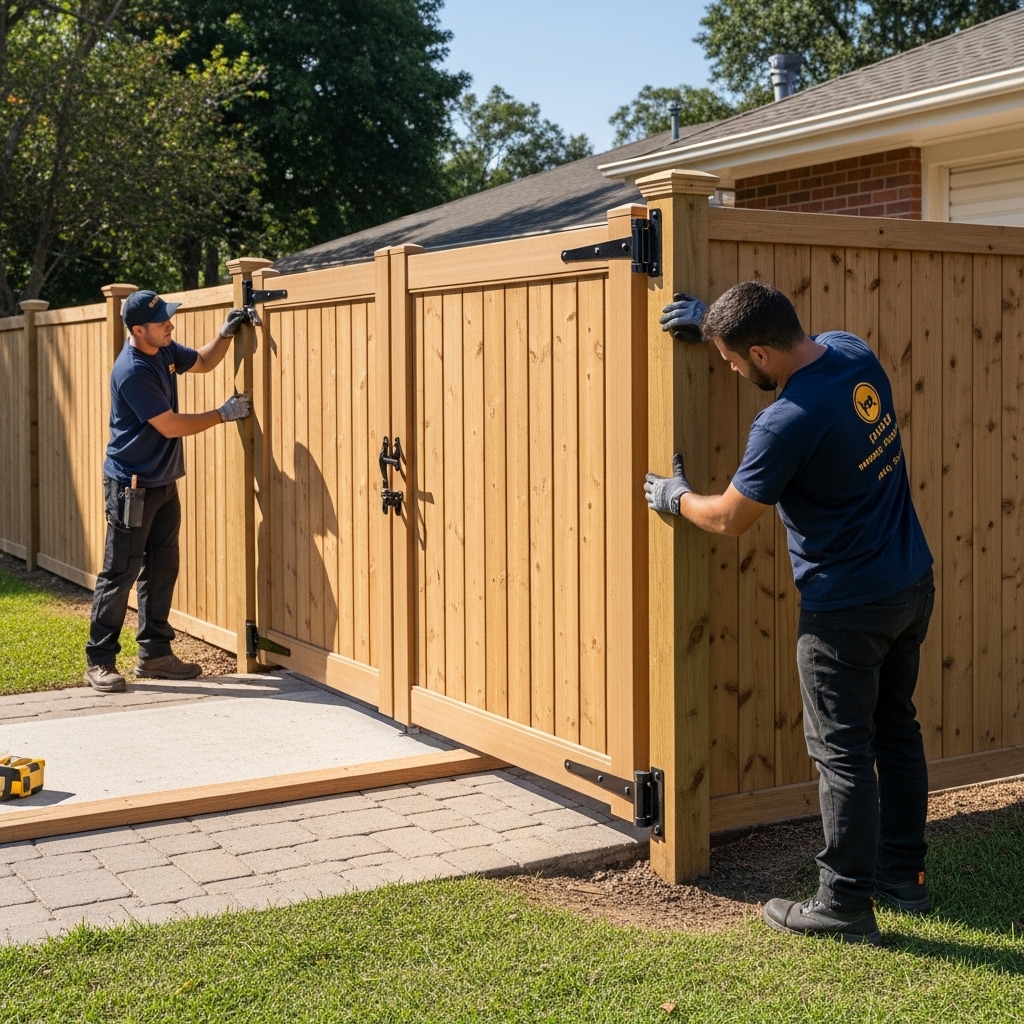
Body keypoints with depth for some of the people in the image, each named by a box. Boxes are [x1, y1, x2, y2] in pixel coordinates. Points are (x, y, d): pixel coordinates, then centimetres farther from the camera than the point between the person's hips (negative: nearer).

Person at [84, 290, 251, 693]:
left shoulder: (164, 351, 4)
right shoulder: (133, 371, -23)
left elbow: (203, 362, 23)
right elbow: (171, 426, -21)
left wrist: (226, 333, 5)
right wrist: (223, 414, -12)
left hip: (163, 482, 9)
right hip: (131, 486, -9)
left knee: (161, 570, 11)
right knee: (120, 573, -4)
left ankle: (154, 653, 19)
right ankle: (99, 662, 3)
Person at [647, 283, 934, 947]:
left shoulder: (787, 423, -26)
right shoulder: (855, 354, -2)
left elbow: (729, 520, -13)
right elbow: (798, 346, 24)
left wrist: (675, 497, 7)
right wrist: (718, 320, 21)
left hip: (848, 608, -9)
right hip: (912, 583, 9)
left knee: (842, 751, 2)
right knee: (897, 731, 18)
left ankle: (846, 906, 11)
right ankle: (903, 876, 31)